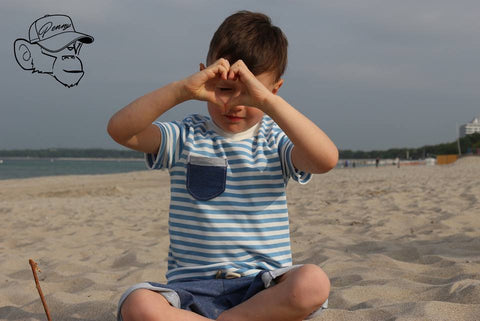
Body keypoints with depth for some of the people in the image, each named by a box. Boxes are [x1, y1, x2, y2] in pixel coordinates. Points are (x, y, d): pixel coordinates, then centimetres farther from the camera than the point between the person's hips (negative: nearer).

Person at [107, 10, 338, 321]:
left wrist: (266, 99, -23)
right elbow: (120, 129, -9)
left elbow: (327, 159, -17)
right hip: (193, 288, 0)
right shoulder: (186, 137, 7)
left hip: (263, 286, 0)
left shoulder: (275, 141, 5)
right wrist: (183, 89, -20)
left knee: (313, 282, -33)